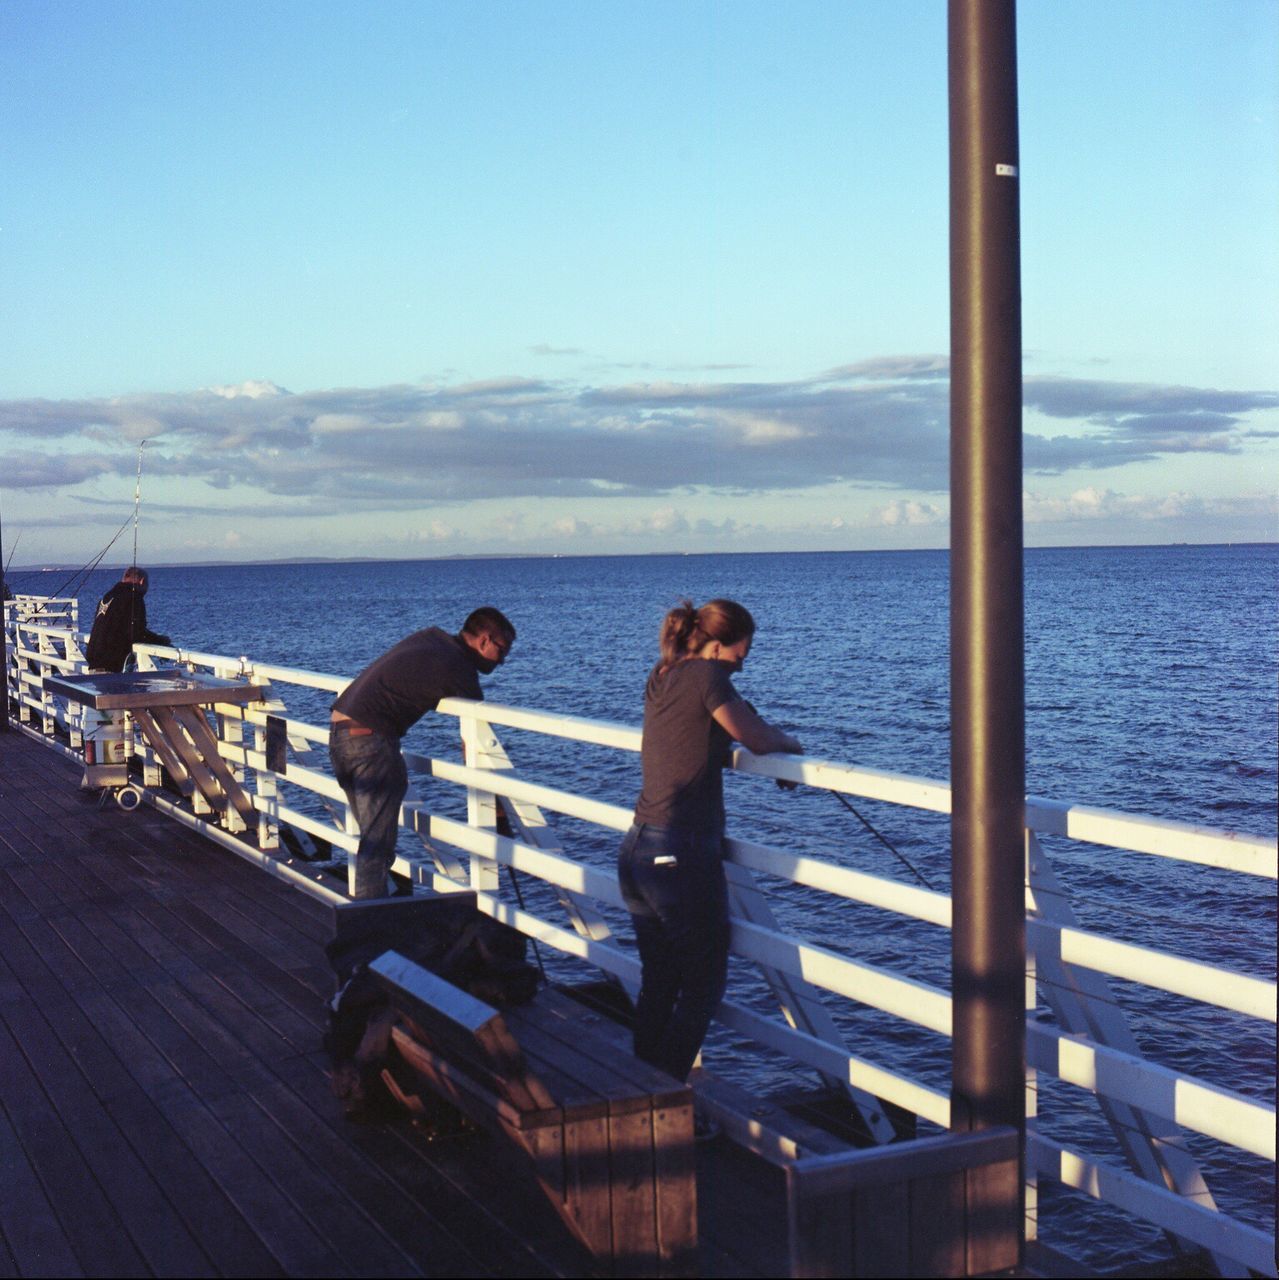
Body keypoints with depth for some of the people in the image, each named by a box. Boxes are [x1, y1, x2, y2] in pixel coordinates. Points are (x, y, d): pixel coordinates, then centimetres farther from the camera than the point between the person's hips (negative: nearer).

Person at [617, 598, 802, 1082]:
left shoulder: (661, 678, 13)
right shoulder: (706, 675, -11)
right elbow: (760, 740, -7)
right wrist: (790, 742, 16)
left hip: (637, 848, 8)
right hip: (681, 854, -8)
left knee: (657, 983, 16)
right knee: (704, 985, 5)